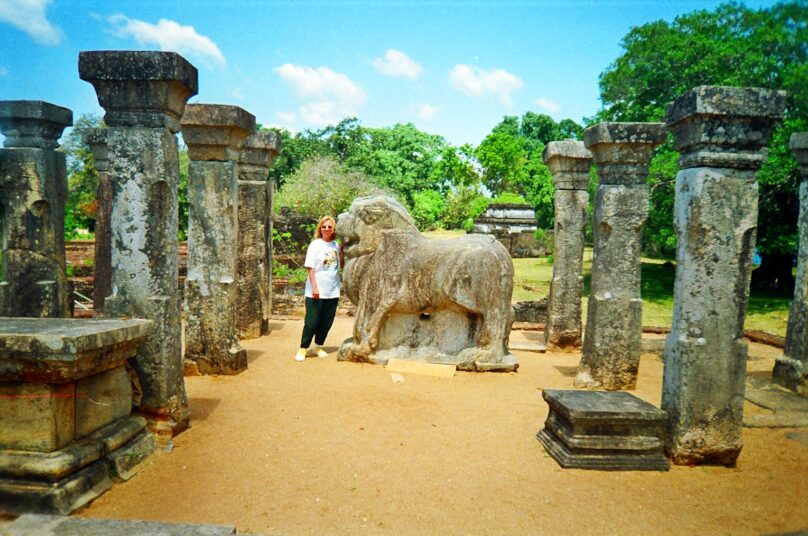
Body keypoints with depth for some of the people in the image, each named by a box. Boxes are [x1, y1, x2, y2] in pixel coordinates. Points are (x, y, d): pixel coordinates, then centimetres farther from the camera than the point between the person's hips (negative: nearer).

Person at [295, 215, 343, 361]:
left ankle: (319, 347, 25)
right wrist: (314, 287, -16)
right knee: (311, 322, -1)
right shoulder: (315, 245, -7)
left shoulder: (336, 245, 7)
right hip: (316, 291, -4)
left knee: (326, 322, 10)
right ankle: (303, 349, 10)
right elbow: (310, 268, -10)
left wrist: (342, 249, -2)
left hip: (333, 291, 5)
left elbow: (340, 265, 9)